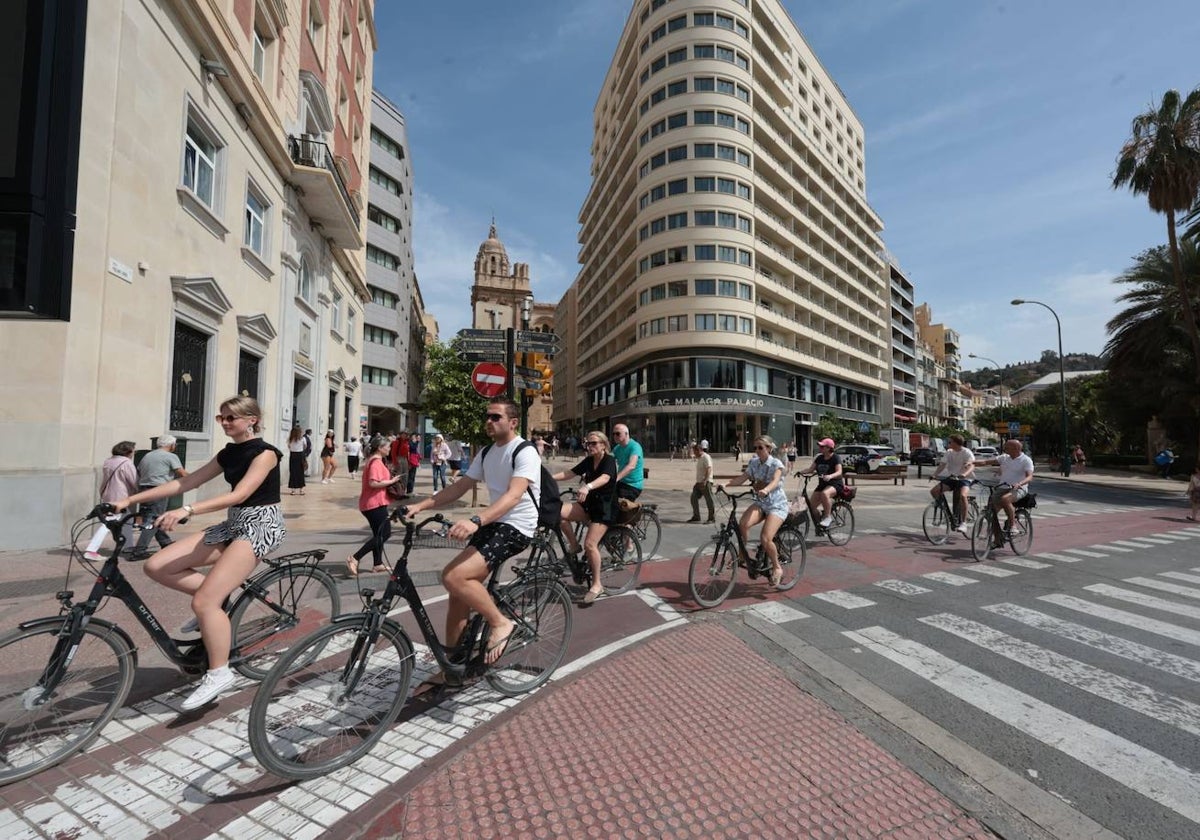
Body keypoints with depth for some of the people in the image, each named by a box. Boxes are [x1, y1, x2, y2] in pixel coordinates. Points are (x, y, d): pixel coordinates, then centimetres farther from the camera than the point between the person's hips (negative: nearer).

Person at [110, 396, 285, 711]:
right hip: (232, 524, 9)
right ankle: (220, 597, 10)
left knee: (203, 602, -18)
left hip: (261, 526, -8)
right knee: (156, 567, -5)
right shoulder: (229, 453, 12)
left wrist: (186, 511, -34)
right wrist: (130, 500, 4)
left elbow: (240, 494, -25)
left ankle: (219, 674, -1)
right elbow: (185, 482, 10)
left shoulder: (265, 452, -13)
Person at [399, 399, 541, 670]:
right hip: (491, 524, 8)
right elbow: (459, 487, 11)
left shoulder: (525, 453, -15)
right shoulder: (486, 453, 12)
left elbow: (514, 495, -30)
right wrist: (419, 506, -1)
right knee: (458, 591, 6)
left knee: (453, 576, -23)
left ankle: (500, 623, -4)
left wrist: (475, 521, -43)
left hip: (516, 528, -8)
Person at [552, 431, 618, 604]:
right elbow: (569, 473, 2)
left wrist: (587, 487, -52)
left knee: (590, 544, -19)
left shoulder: (609, 460, -12)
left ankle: (597, 585, -2)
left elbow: (605, 478, -33)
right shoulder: (588, 461, 8)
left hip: (605, 507, -6)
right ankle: (574, 546, 2)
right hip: (589, 503, 6)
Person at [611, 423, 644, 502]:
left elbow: (631, 466, -32)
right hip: (621, 482, 7)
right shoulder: (617, 448, 9)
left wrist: (616, 478, -44)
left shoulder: (635, 446, -17)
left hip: (633, 485, -7)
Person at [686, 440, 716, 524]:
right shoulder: (699, 458, 17)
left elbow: (709, 470, -22)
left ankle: (712, 518, 5)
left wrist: (705, 481, -29)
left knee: (709, 500, -3)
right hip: (699, 482, 10)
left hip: (706, 483, -10)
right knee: (694, 498, 4)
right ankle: (696, 516, 11)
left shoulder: (706, 457, -13)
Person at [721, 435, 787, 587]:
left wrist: (765, 490, -52)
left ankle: (777, 568, 5)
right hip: (760, 502, 5)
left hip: (777, 505, -5)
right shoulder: (754, 463, 4)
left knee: (765, 539, -22)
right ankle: (743, 554, -2)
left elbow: (775, 481, -31)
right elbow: (743, 478, -3)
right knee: (743, 524, -26)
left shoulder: (776, 464, -12)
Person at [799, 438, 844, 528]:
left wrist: (830, 476, -40)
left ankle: (827, 517, -24)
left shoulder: (836, 457, -8)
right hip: (822, 484, 6)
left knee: (824, 493, -39)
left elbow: (839, 472, -20)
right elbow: (811, 469, 6)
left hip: (835, 484, -6)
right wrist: (801, 471, -14)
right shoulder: (819, 458, 9)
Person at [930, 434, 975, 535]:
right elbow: (942, 465, 0)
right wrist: (935, 474, -19)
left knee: (962, 495, -34)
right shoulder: (949, 452, 7)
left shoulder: (967, 453, -9)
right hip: (951, 478, 6)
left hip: (965, 479, -6)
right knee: (933, 490, -14)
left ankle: (963, 523, -25)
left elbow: (971, 466, -23)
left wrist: (964, 474, -44)